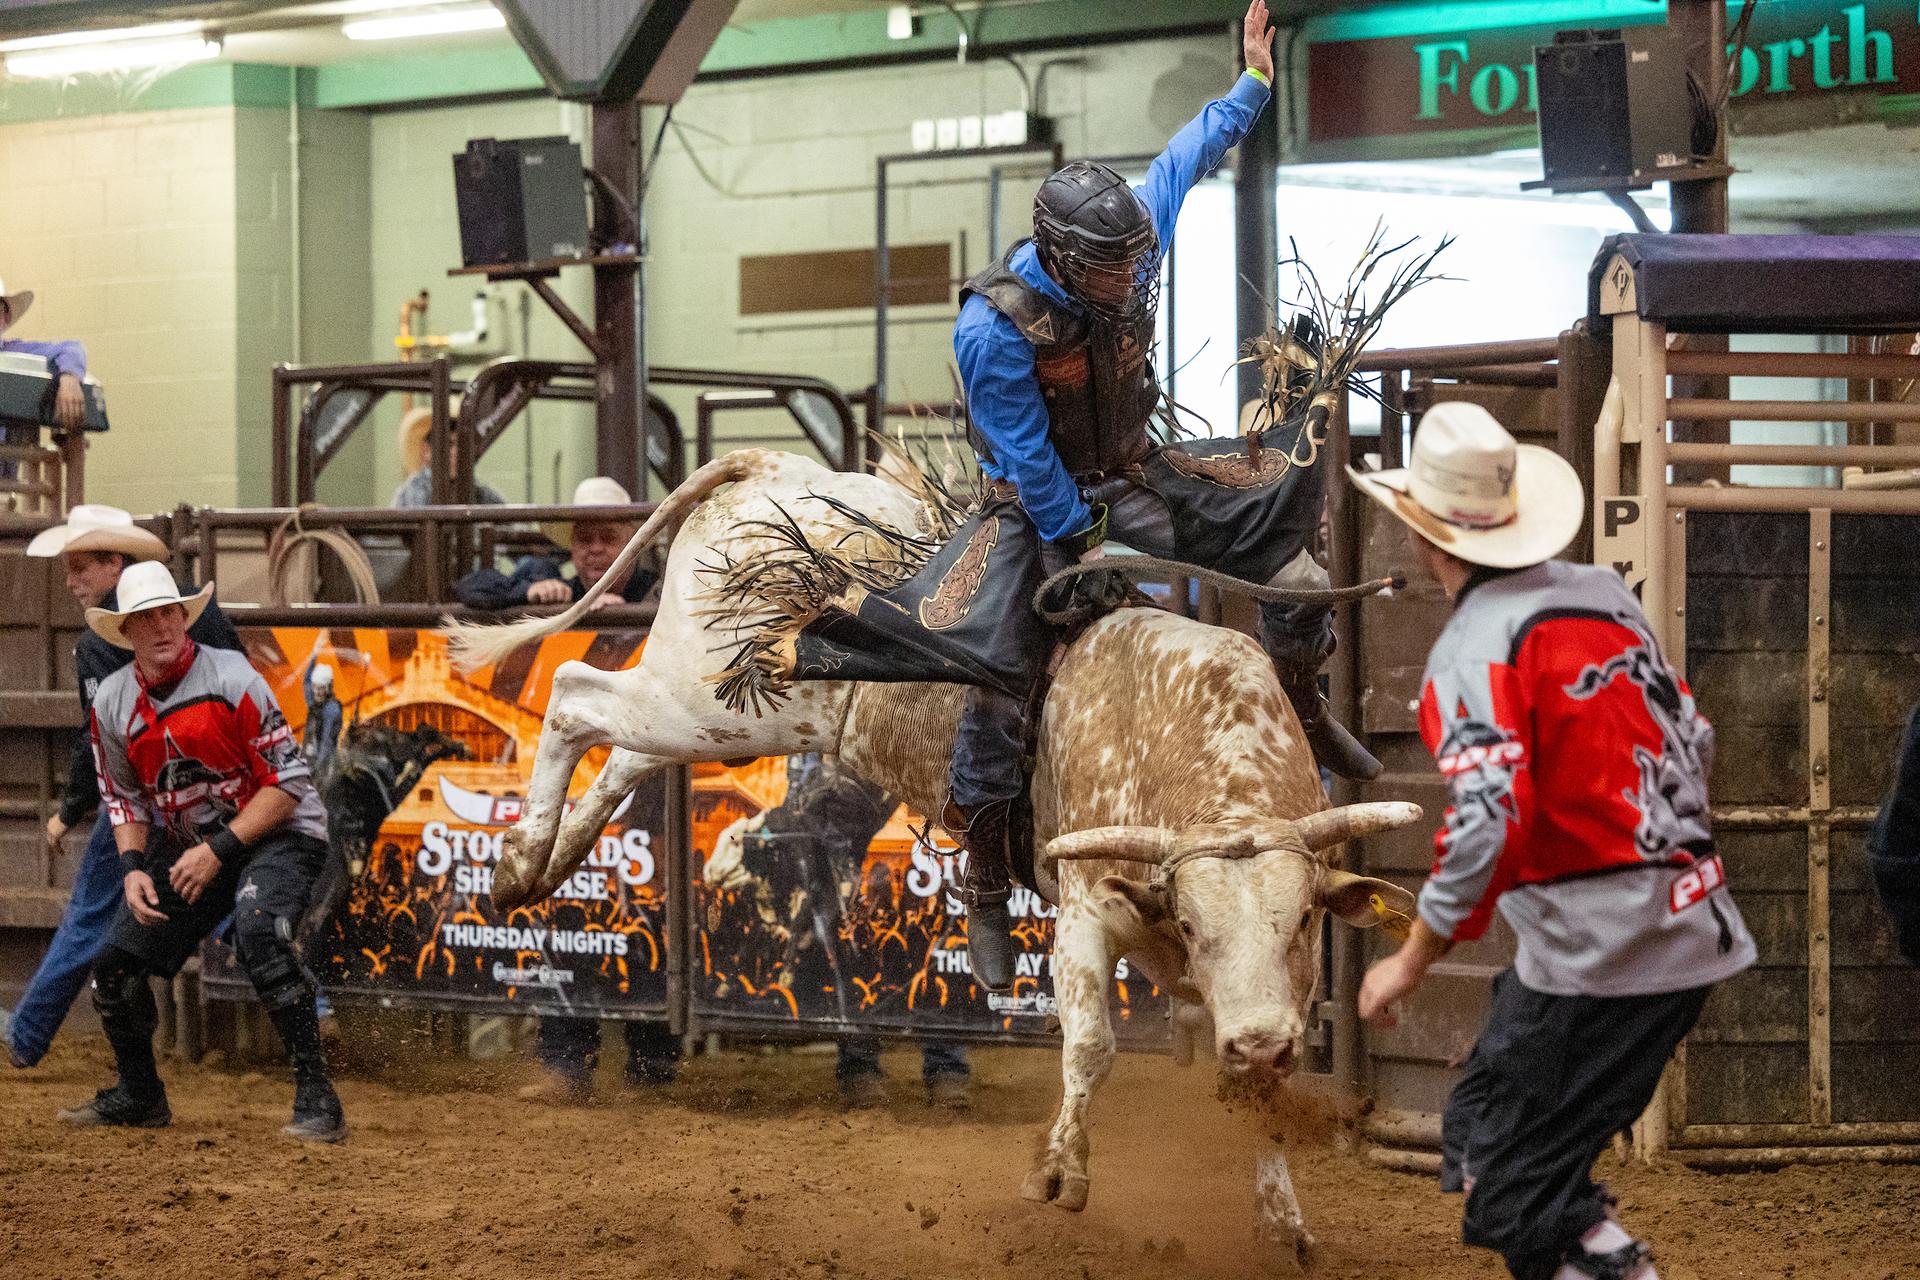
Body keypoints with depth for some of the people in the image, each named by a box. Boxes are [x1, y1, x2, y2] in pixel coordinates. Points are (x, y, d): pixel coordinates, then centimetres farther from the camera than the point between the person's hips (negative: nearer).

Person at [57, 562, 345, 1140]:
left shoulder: (231, 678, -19)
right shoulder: (113, 702, -2)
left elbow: (288, 781, -18)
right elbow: (123, 795, 12)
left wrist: (219, 850, -23)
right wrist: (133, 867, -5)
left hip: (276, 833, -6)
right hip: (185, 846, 6)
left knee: (257, 931, -34)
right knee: (115, 963, 2)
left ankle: (315, 1095, -30)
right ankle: (138, 1095, 28)